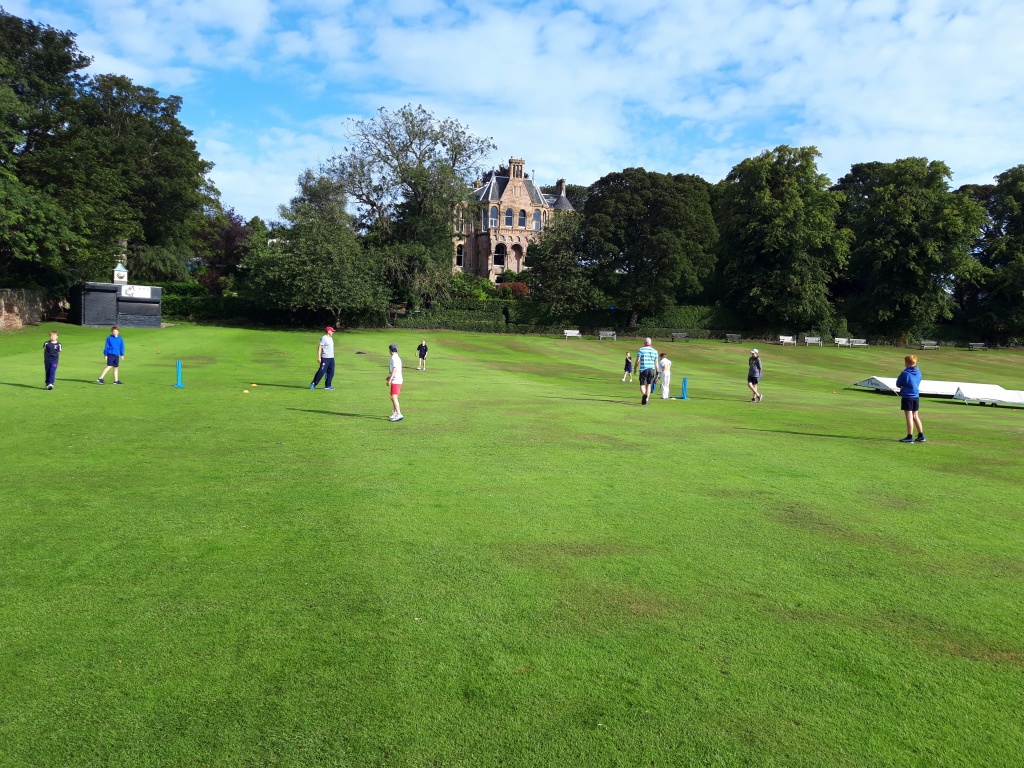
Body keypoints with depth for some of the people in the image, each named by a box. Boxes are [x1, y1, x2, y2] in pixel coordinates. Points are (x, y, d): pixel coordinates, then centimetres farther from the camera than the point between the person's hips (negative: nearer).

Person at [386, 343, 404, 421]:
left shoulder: (394, 358, -14)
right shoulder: (397, 358, 16)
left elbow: (394, 369, -23)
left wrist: (390, 380, -25)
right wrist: (390, 377, 38)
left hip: (396, 381, -10)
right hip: (397, 380, 10)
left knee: (394, 397, -16)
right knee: (393, 397, 21)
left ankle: (399, 414, -24)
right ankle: (395, 412, 34)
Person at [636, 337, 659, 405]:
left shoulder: (641, 350, 1)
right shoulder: (655, 351, 8)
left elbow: (638, 360, -4)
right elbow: (656, 363, 7)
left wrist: (635, 369, 8)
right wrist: (657, 372, 13)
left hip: (643, 369, -2)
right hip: (651, 369, 2)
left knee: (642, 385, -1)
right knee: (649, 385, 11)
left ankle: (644, 394, -31)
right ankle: (646, 399, 9)